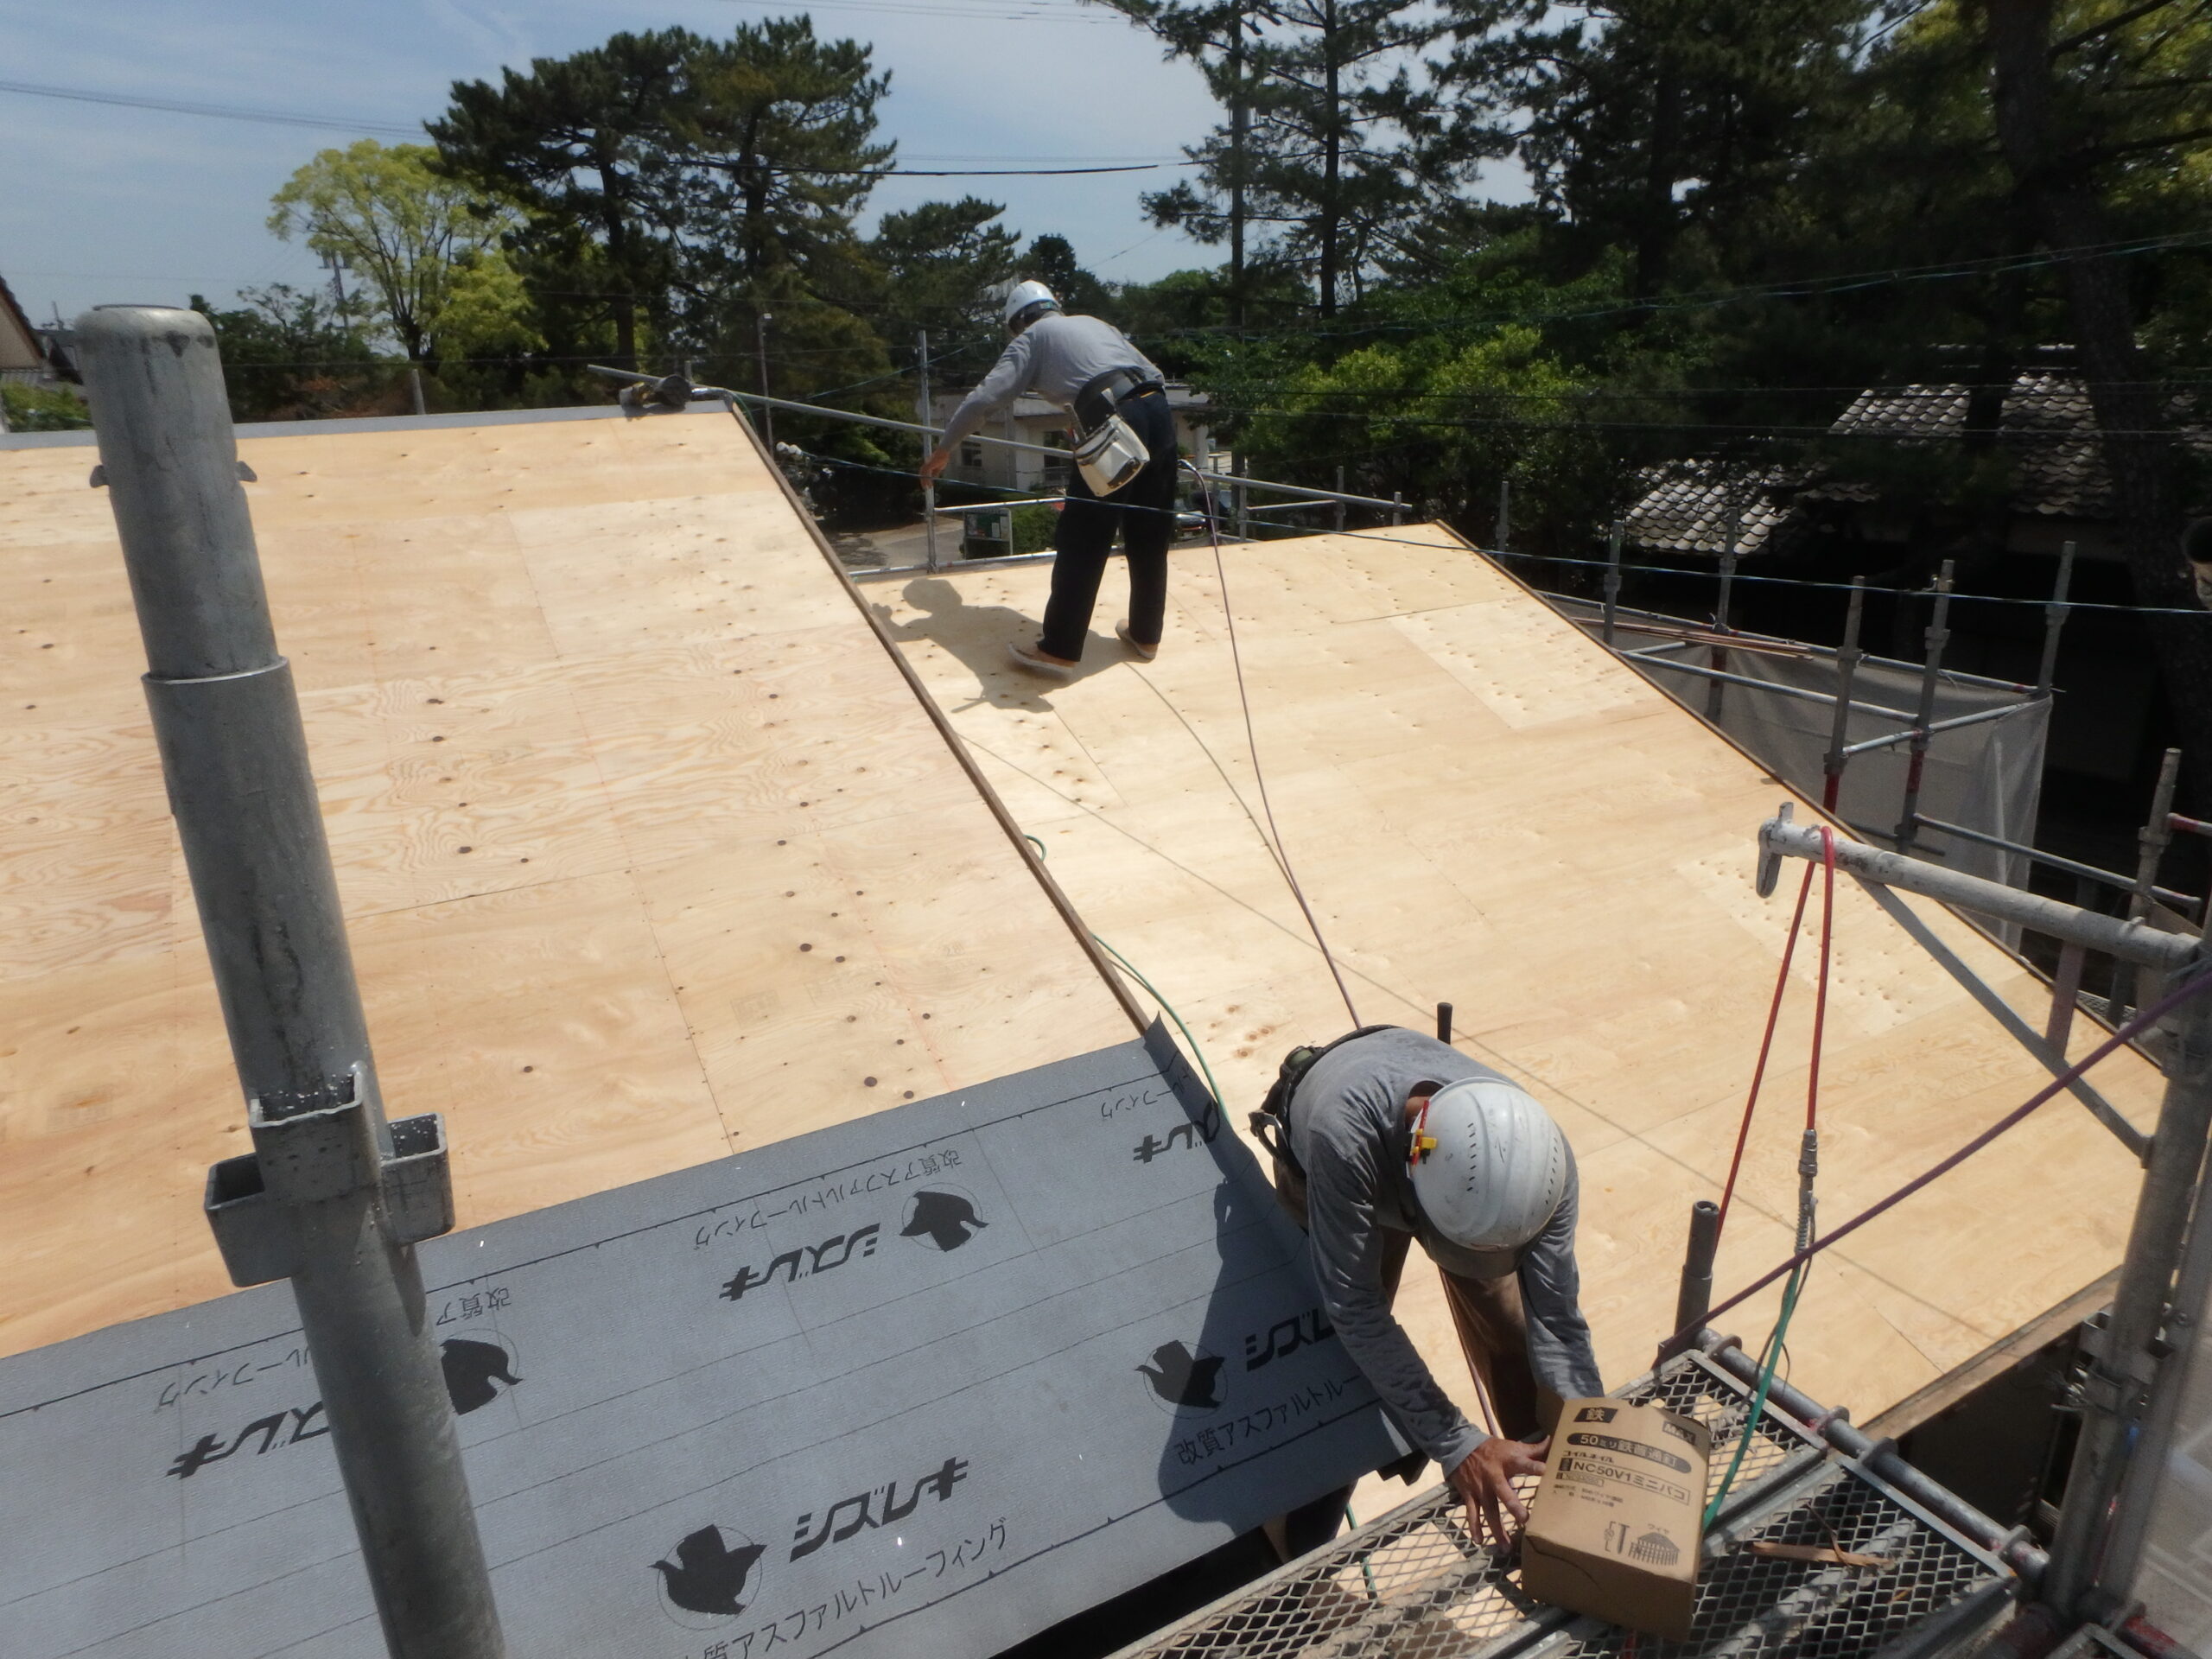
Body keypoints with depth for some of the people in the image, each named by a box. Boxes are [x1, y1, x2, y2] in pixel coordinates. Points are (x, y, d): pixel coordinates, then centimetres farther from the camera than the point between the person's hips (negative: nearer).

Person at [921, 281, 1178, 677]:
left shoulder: (1032, 337, 15)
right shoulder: (1096, 323, 30)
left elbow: (985, 398, 7)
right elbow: (1154, 375, 25)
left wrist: (943, 448, 18)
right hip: (1160, 413, 6)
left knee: (1082, 543, 0)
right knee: (1150, 535, 17)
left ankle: (1059, 650, 5)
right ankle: (1145, 635, 30)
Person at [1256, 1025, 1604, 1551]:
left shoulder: (1537, 1155, -37)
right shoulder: (1344, 1134, -49)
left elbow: (1555, 1318, -26)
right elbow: (1356, 1307, -41)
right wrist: (1458, 1447, -39)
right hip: (1320, 1176, -2)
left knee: (1514, 1334, 1)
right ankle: (1306, 1561, 20)